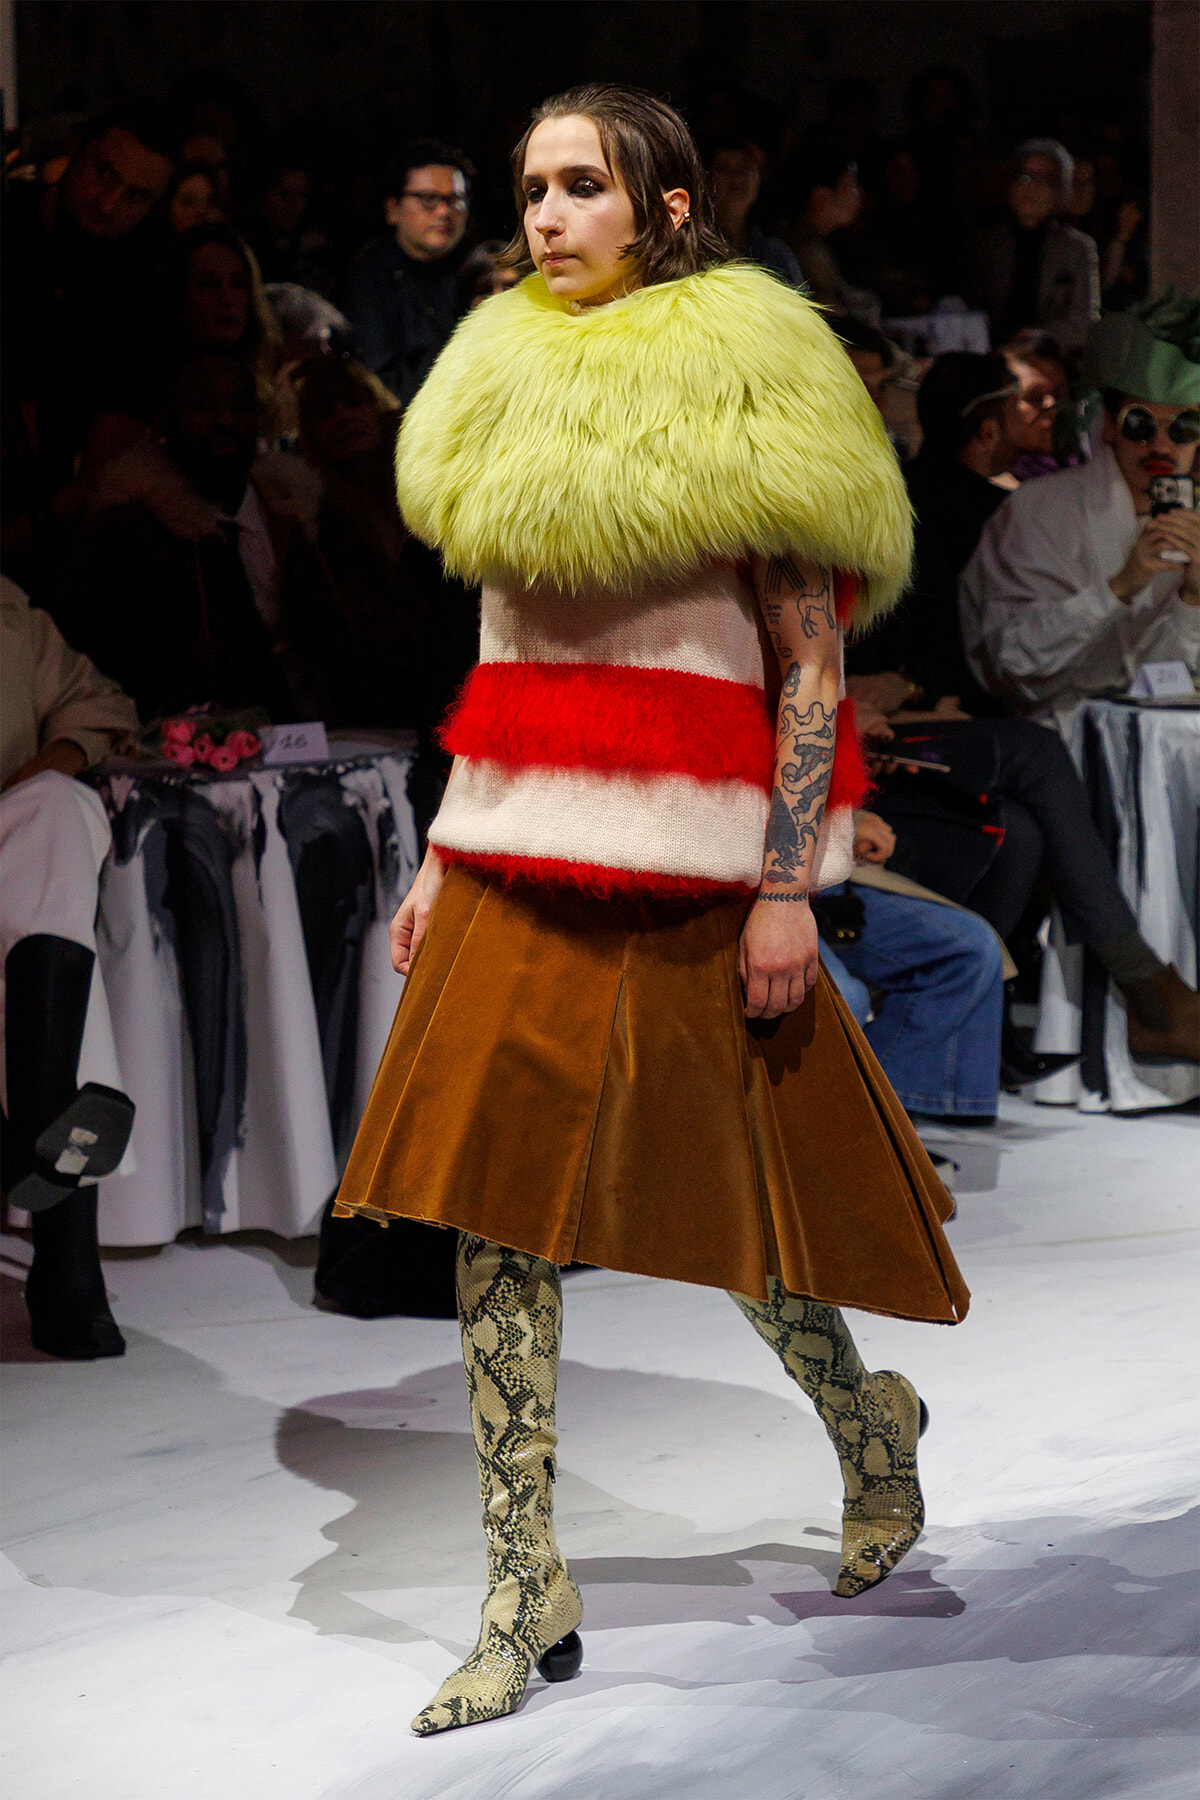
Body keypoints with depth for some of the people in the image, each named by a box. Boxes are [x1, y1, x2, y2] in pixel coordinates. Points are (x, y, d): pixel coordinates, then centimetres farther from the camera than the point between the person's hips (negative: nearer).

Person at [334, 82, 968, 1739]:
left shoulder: (746, 376, -5)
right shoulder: (510, 375, 14)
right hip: (517, 859, 6)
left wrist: (788, 886, -14)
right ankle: (527, 1595, 3)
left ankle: (870, 1427, 35)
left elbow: (810, 660, -8)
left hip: (691, 866, -5)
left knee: (736, 1191, 5)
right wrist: (443, 855, 13)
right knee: (495, 1207, -2)